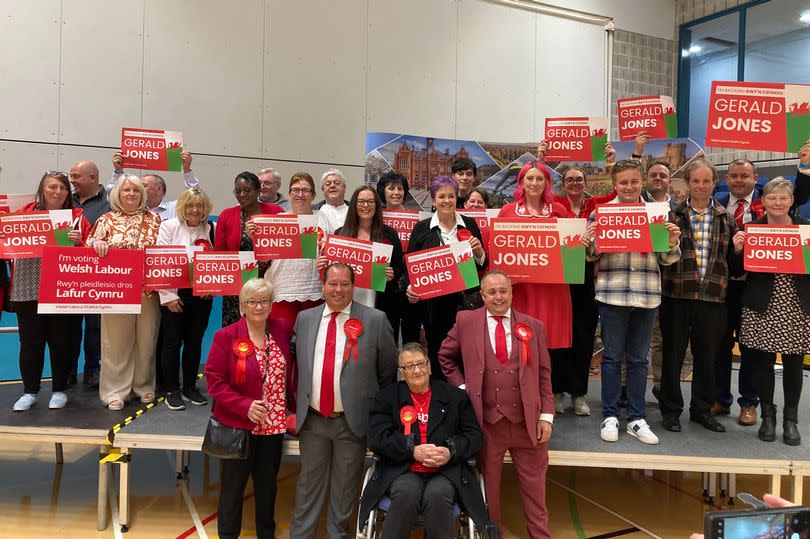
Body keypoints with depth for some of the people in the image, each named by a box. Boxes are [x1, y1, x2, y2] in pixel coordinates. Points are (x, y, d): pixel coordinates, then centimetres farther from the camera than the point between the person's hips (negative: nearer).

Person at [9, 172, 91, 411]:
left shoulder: (77, 217, 5)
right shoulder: (25, 212, 8)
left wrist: (78, 242, -19)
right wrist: (5, 237, -8)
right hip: (27, 289, 1)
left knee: (60, 341, 7)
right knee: (30, 341, 6)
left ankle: (59, 390, 21)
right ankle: (29, 391, 20)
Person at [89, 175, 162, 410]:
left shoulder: (153, 219, 9)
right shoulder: (107, 219, 7)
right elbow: (90, 245, 4)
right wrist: (97, 243, -19)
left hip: (148, 288, 1)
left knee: (146, 338, 7)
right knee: (116, 340, 2)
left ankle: (144, 385, 21)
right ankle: (115, 390, 10)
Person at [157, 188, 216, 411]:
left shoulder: (211, 229, 5)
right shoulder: (169, 226, -4)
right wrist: (168, 296, -13)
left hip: (202, 294, 3)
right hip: (175, 294, -3)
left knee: (195, 341, 10)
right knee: (172, 341, 3)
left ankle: (190, 387, 23)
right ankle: (172, 391, 15)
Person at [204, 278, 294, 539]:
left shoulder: (282, 330, -1)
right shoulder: (226, 336, -11)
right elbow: (214, 380, -12)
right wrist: (245, 406, -21)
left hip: (274, 425, 4)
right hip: (237, 426, -3)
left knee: (267, 485, 19)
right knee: (233, 487, 12)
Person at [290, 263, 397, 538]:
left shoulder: (375, 320, -6)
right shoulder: (305, 318, 4)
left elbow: (388, 370, 2)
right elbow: (299, 364, 13)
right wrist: (299, 406, 9)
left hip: (353, 420, -2)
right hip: (312, 419, 3)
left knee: (345, 485, 12)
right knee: (309, 482, 15)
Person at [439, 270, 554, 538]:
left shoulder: (534, 326, 3)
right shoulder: (466, 321, 1)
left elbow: (544, 375, 4)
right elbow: (445, 356, 14)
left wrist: (546, 416, -1)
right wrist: (461, 387, 3)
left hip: (528, 421, 1)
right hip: (486, 421, 0)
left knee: (534, 485, 12)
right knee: (488, 484, 14)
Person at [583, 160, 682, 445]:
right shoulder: (600, 212, 1)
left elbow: (666, 259, 11)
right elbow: (592, 255, 5)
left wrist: (673, 242, -9)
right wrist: (587, 242, -16)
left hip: (647, 295, 2)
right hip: (612, 295, -2)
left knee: (639, 358, 10)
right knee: (612, 357, 5)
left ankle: (636, 418, 20)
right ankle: (610, 416, 16)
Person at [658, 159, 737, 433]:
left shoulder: (725, 218, 10)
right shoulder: (672, 215, 2)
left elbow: (732, 259, 11)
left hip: (712, 296, 2)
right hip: (676, 294, -2)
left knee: (707, 355, 11)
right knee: (673, 353, 6)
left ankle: (702, 409, 27)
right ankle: (671, 409, 20)